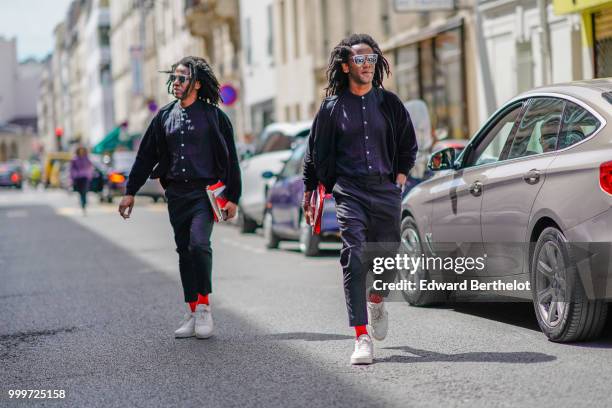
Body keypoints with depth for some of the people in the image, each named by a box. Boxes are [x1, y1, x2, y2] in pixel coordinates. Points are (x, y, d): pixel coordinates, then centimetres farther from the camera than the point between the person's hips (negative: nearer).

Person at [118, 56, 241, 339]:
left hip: (204, 192, -5)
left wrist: (232, 197, -5)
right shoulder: (165, 116, 12)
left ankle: (204, 306, -12)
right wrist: (130, 192, 11)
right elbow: (146, 155, 15)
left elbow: (230, 158, 0)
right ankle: (193, 312, 13)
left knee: (199, 244, -22)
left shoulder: (213, 115, 0)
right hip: (175, 193, 5)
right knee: (184, 251, 7)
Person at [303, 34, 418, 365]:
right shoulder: (332, 107, 5)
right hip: (349, 191, -2)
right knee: (354, 259, -14)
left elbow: (408, 143, 22)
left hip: (386, 190, 2)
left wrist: (402, 173, 11)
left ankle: (376, 301, 42)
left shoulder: (388, 102, 9)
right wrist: (309, 192, 13)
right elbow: (315, 153, 12)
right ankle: (362, 338, -16)